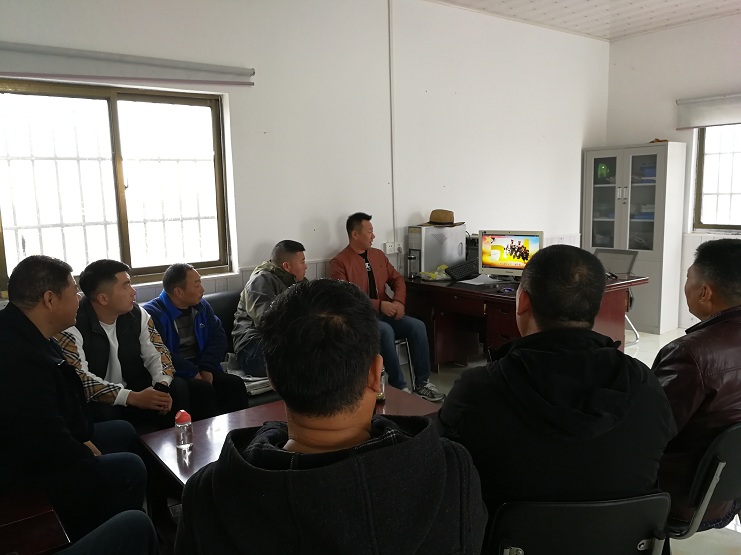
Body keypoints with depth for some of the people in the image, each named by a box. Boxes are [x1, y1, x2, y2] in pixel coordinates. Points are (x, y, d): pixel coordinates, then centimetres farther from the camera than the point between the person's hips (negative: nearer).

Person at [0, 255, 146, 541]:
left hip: (36, 448, 11)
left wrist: (83, 441, 3)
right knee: (129, 469, -13)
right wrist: (89, 459, -13)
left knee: (122, 431, 18)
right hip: (23, 475, -11)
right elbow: (47, 442, -31)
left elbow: (66, 398, 11)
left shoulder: (28, 335, 2)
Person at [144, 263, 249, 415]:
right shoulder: (152, 313, -10)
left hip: (201, 369, 6)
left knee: (235, 383, -20)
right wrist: (192, 373, -21)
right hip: (173, 374, -5)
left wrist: (207, 368, -10)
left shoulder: (202, 307, 12)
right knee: (203, 388, -32)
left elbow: (219, 337, 7)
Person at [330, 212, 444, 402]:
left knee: (417, 326, -18)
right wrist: (379, 305, -21)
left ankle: (422, 383, -10)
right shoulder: (339, 263, -7)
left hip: (386, 313, 6)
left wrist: (398, 301, -6)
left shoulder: (378, 255, 14)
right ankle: (398, 386, -24)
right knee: (386, 331, -35)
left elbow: (397, 279, 16)